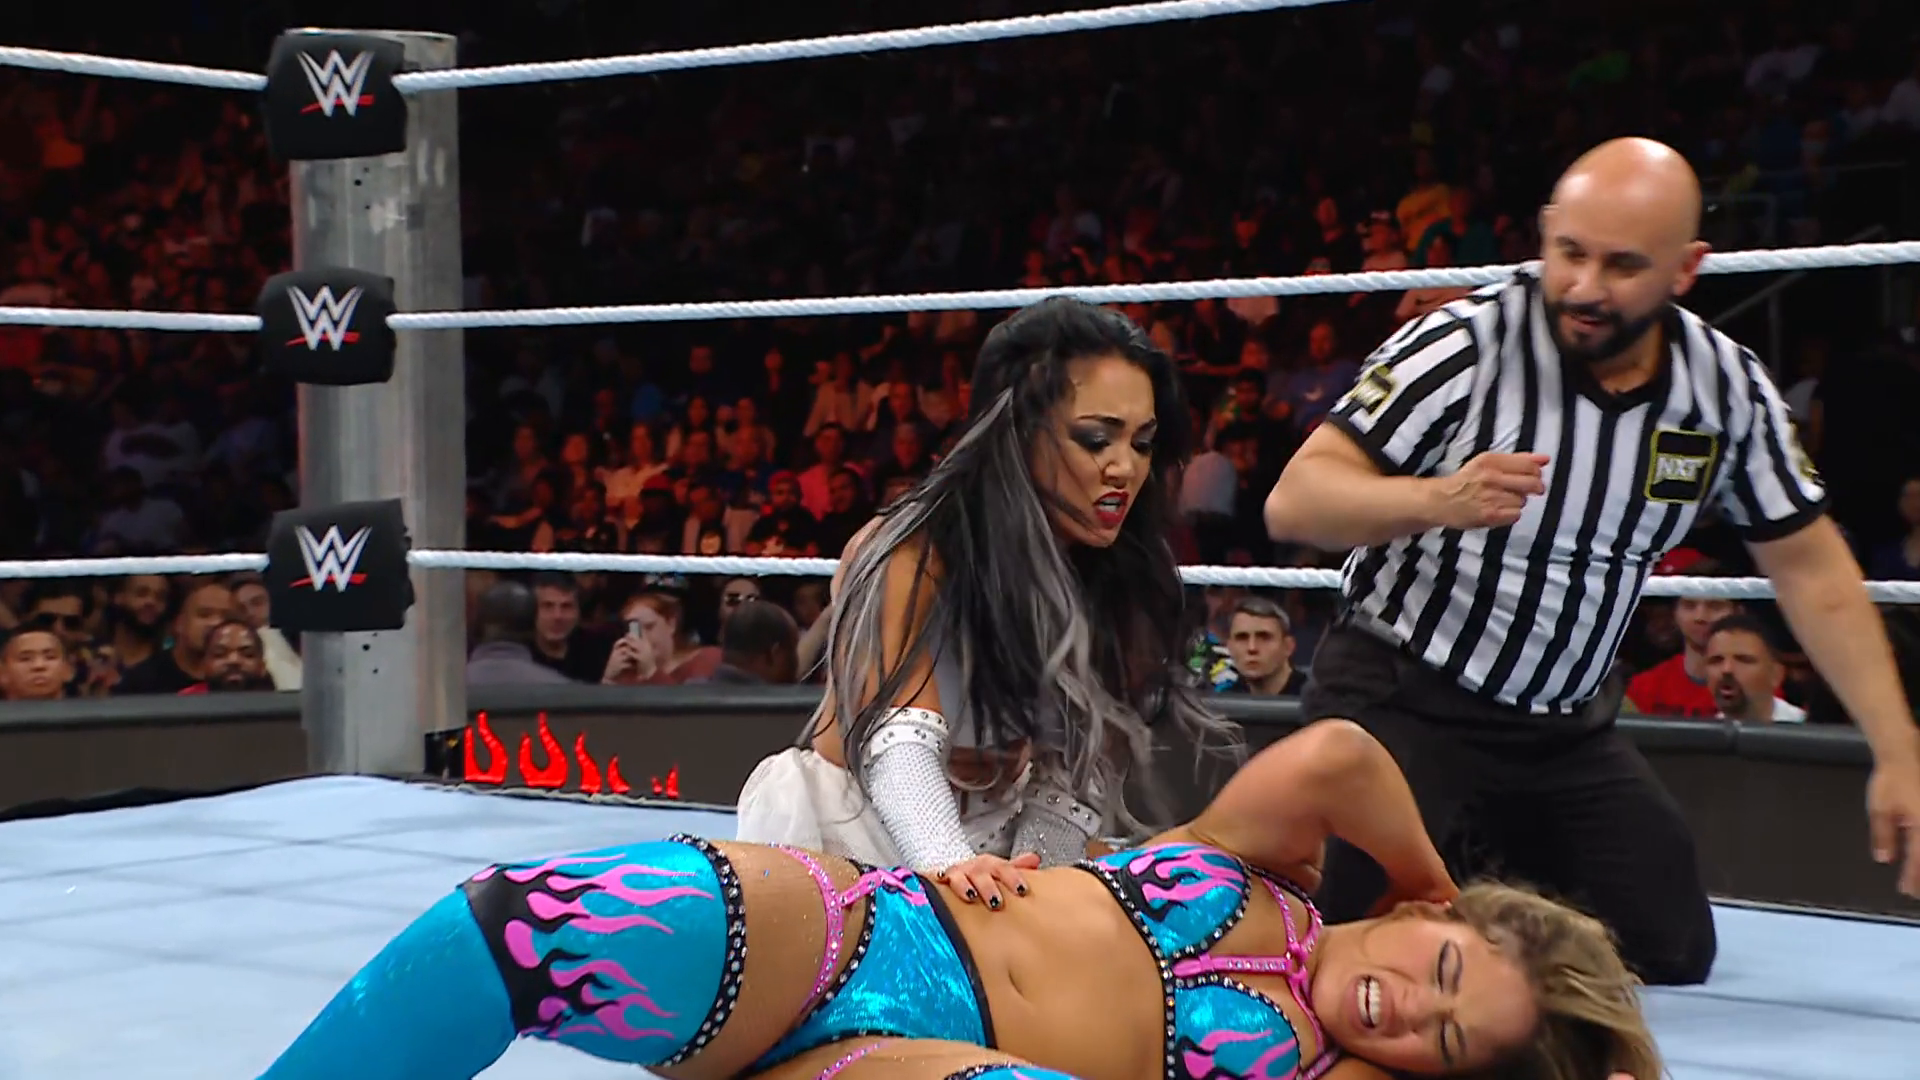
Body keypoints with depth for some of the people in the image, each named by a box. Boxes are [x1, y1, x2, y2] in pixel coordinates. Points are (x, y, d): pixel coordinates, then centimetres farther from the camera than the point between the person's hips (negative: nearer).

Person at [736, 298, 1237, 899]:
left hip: (995, 855, 3)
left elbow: (1074, 779, -5)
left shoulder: (1121, 589, -5)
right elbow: (895, 735, -30)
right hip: (837, 836, -3)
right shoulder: (910, 557, -18)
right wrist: (948, 863, -48)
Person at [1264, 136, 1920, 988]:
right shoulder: (1464, 346, -21)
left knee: (1675, 956, 5)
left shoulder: (1726, 387, -6)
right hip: (1402, 702, -5)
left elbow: (1809, 566, 4)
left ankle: (1497, 870, 30)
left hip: (1566, 726, 5)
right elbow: (1293, 502, -23)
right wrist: (1436, 501, -42)